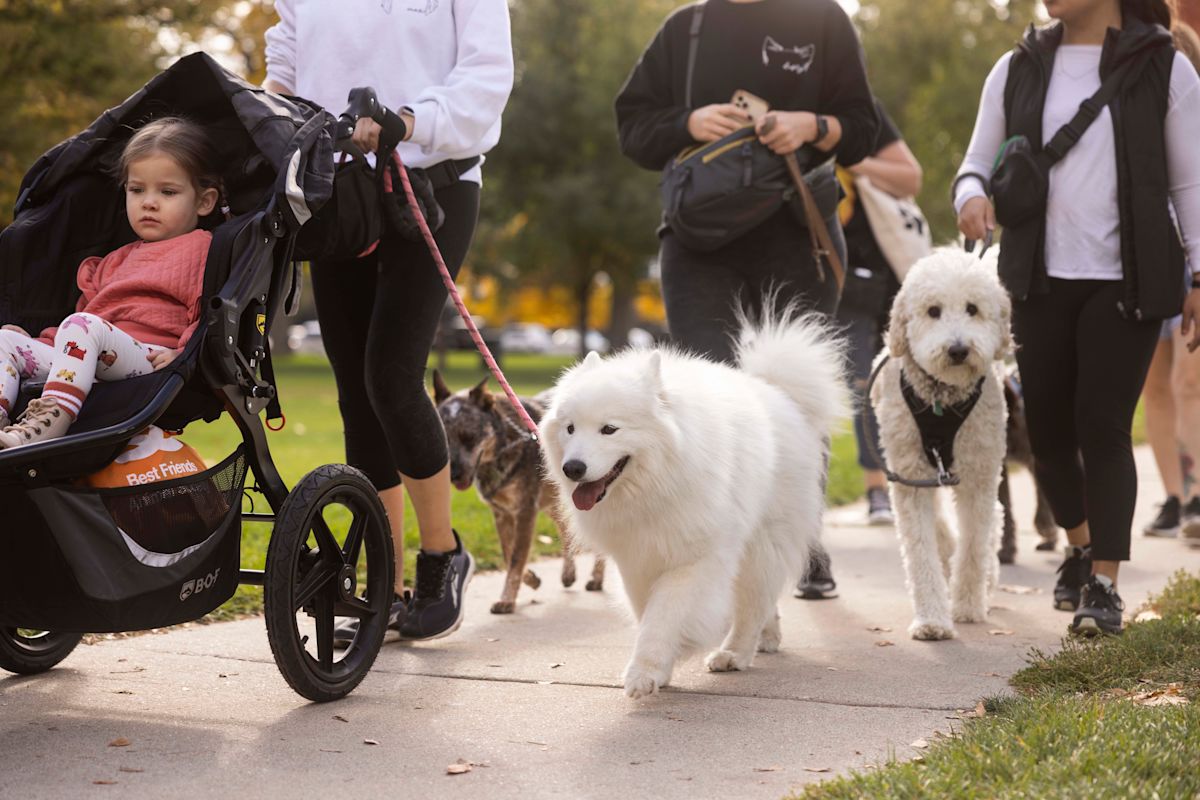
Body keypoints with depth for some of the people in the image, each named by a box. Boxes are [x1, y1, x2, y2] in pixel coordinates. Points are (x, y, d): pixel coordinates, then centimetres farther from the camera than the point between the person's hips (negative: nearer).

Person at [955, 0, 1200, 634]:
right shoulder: (1019, 69, 9)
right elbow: (978, 162, 13)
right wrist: (972, 194, -11)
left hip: (1125, 280, -3)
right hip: (1040, 278, 4)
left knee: (1104, 424, -9)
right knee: (1047, 422, 7)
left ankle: (1104, 586, -3)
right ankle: (1080, 546, 32)